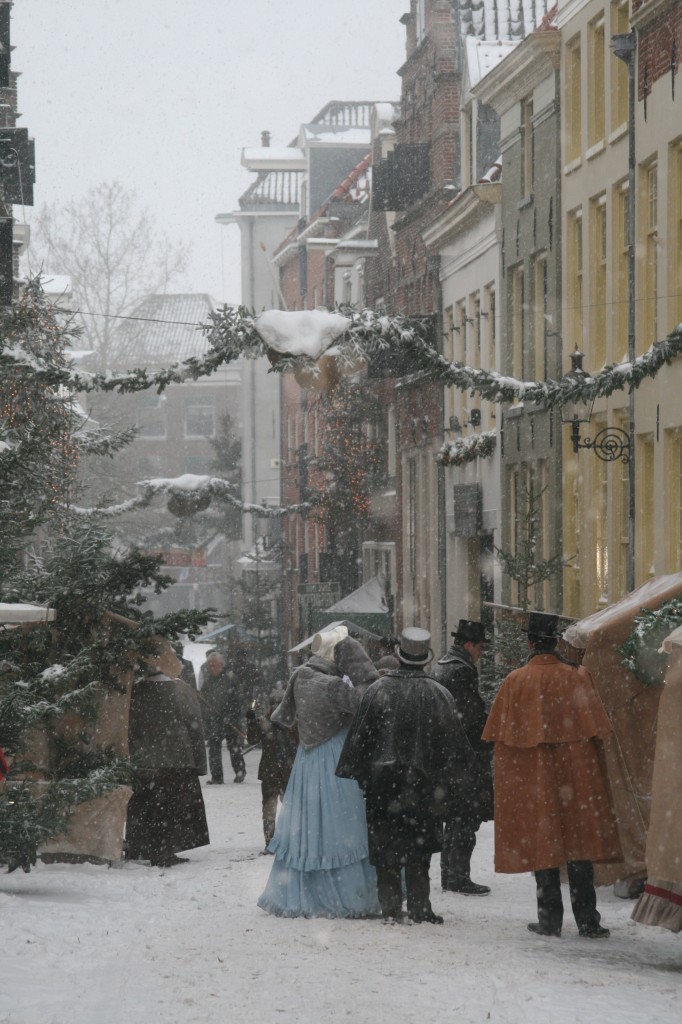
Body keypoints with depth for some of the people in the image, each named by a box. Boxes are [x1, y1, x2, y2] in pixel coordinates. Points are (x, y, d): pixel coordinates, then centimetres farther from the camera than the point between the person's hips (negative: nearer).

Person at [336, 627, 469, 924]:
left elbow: (359, 735, -4)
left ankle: (390, 906, 4)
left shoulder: (379, 690, -7)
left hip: (383, 785, -1)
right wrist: (444, 783, 9)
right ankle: (419, 908, 6)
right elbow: (451, 744, 0)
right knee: (418, 850, 8)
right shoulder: (438, 695, -4)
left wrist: (357, 775, 5)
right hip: (422, 786, 1)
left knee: (385, 848, 6)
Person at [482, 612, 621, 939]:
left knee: (542, 845, 6)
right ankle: (587, 921, 0)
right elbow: (595, 730, -2)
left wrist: (508, 781, 13)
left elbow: (502, 738, 1)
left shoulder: (515, 681, -2)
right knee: (578, 840, 3)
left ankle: (549, 919, 6)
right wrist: (593, 770, 10)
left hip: (531, 777, 0)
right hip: (575, 774, 0)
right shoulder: (576, 677, -3)